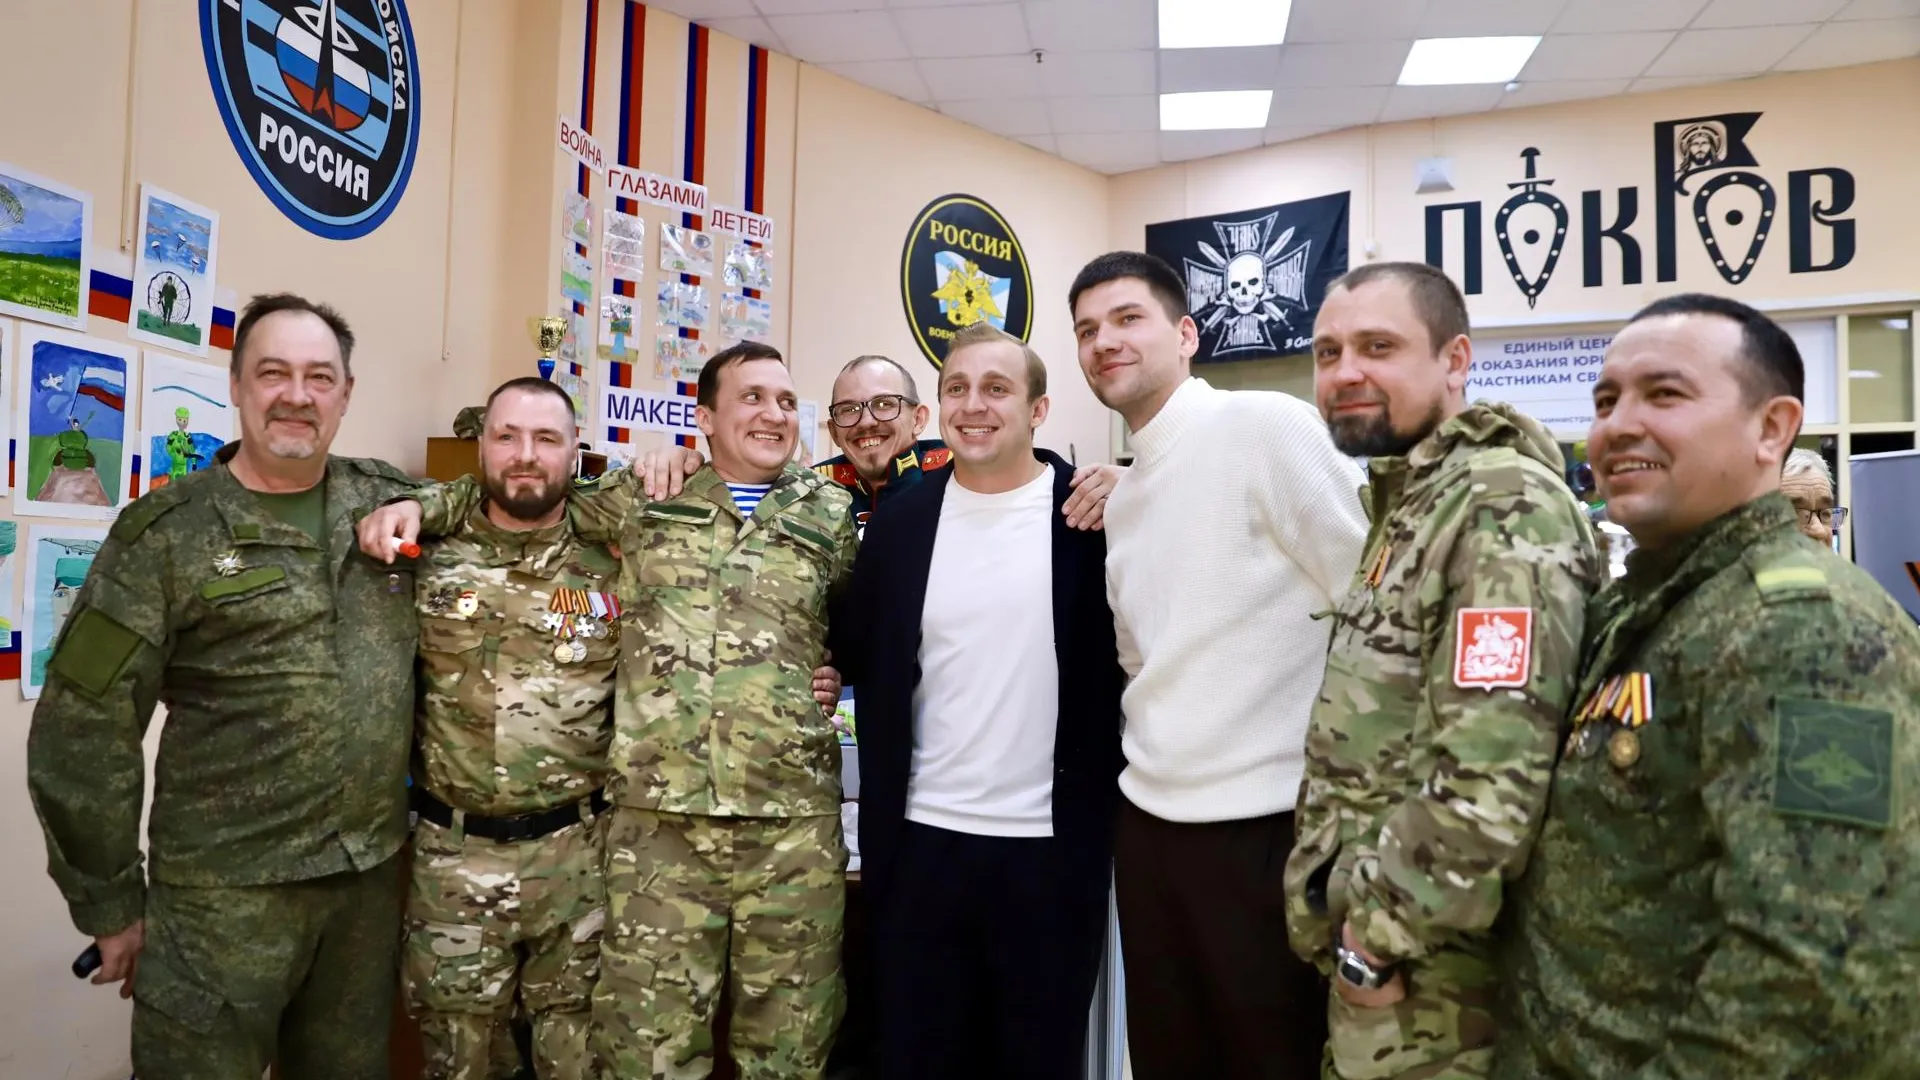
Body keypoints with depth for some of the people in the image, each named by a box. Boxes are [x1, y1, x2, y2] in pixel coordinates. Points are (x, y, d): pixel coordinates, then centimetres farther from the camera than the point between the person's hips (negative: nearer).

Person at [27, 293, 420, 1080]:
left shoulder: (391, 503, 4)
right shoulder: (166, 535, -7)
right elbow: (82, 733, -7)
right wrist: (111, 905, -4)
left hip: (373, 877, 4)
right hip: (227, 893, -4)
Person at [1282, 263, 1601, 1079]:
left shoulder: (1506, 509, -19)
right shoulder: (1406, 504, 12)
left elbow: (1493, 779, -28)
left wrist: (1379, 934, -19)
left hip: (1425, 969, -9)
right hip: (1367, 937, 9)